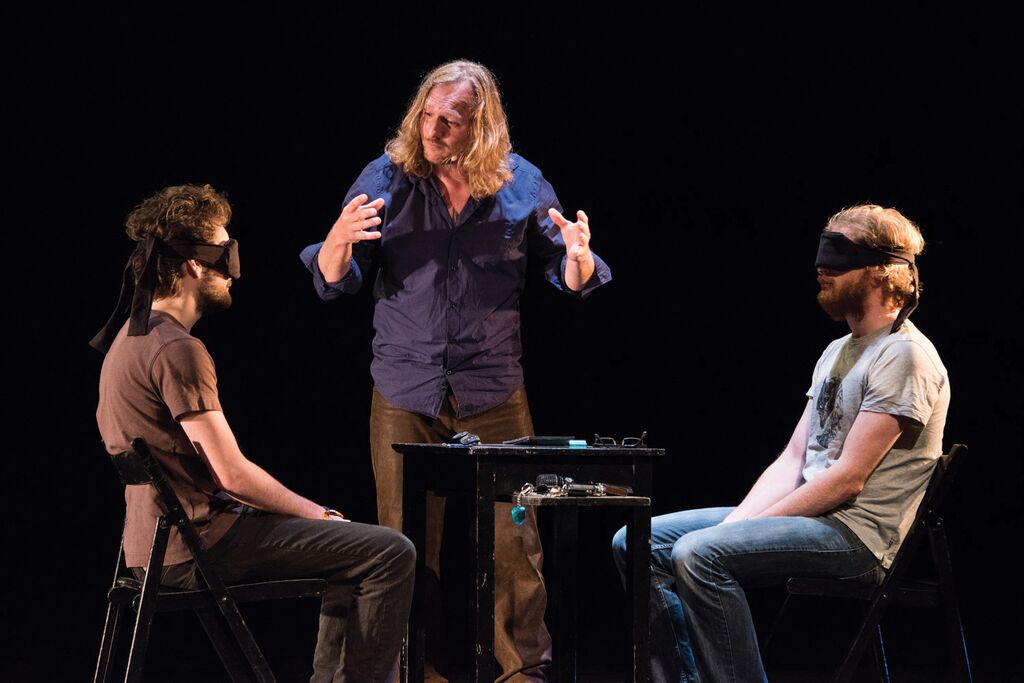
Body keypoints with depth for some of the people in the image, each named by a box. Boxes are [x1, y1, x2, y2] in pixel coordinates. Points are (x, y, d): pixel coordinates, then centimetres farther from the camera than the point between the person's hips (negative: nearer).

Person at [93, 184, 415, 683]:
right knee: (391, 554, -12)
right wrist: (316, 514, -5)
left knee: (357, 545, 25)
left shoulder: (133, 336, 13)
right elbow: (233, 474, -20)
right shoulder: (177, 350, -18)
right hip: (196, 549, -11)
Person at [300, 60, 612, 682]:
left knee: (512, 542, -1)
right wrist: (340, 240, -23)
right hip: (406, 392, 1)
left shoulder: (522, 186, 0)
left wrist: (578, 257, -19)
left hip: (493, 396, -1)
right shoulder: (386, 179, 0)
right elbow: (335, 282, -1)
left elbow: (572, 281, 5)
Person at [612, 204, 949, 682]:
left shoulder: (904, 356, -13)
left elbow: (848, 479, -18)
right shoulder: (838, 352, 19)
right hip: (811, 515, 10)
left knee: (698, 554, -30)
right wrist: (735, 522, -1)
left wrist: (747, 526, -15)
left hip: (856, 534, -10)